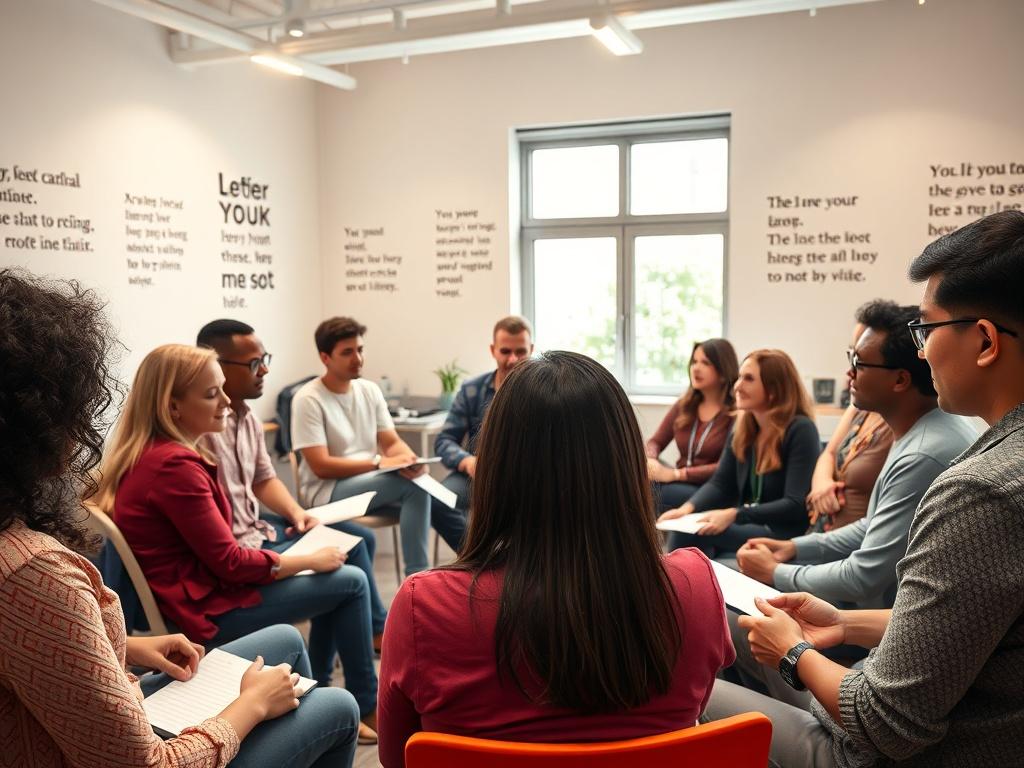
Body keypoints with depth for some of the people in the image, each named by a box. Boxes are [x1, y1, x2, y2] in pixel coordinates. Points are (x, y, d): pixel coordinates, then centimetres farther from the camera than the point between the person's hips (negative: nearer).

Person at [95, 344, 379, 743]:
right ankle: (366, 708, 13)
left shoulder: (147, 454, 6)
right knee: (351, 582, -3)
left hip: (195, 589, 10)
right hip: (208, 608, -10)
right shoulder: (175, 465, -26)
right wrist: (312, 560, -9)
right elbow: (230, 563, -22)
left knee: (337, 580, 17)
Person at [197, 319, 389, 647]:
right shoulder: (201, 429, -26)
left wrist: (297, 513, 1)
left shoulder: (247, 416, 6)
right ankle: (378, 630, 15)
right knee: (348, 575, -14)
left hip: (254, 532, 11)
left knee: (359, 538, 13)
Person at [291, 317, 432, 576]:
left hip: (371, 482, 6)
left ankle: (417, 576, -18)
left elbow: (392, 443, 6)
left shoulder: (370, 390, 7)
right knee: (413, 484, -26)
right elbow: (321, 467, -16)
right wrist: (380, 463, -21)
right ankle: (418, 578, -17)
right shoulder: (308, 399, -11)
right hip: (327, 491, -6)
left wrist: (410, 460, -18)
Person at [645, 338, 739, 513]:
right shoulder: (684, 405, 14)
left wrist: (676, 474, -20)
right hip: (679, 485, 5)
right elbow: (654, 442, 12)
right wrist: (650, 461, -13)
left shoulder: (737, 412, -5)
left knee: (650, 494, -31)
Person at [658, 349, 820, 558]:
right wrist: (688, 508, -14)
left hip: (784, 534, -6)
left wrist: (733, 515, -27)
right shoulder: (742, 428, 8)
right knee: (682, 528, -22)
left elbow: (796, 506, -19)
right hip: (748, 525, 6)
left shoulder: (800, 430, -13)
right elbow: (721, 484, 6)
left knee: (693, 534, -25)